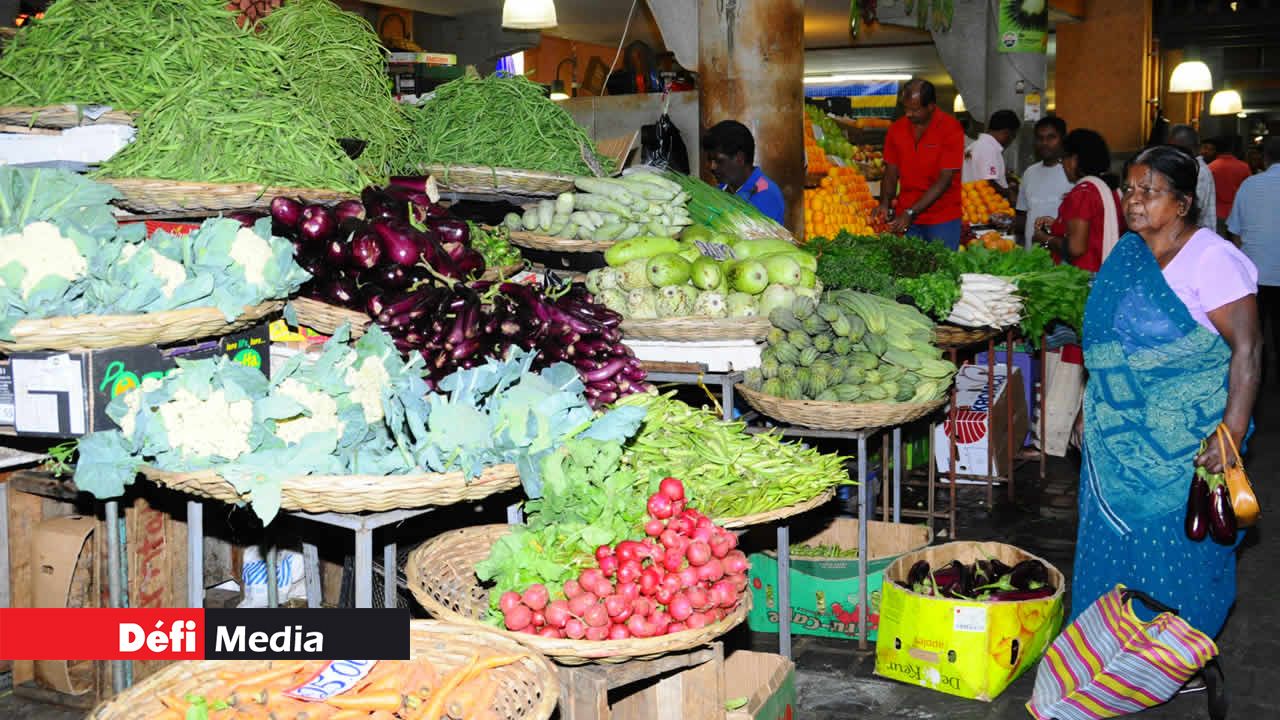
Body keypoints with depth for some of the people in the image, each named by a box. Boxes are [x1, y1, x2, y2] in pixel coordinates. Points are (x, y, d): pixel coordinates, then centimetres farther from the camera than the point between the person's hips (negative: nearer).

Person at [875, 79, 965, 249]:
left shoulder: (951, 129, -12)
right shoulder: (896, 129, 2)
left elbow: (945, 180, -16)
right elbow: (891, 172, 8)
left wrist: (911, 213, -21)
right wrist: (885, 204, -11)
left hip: (942, 218, -4)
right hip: (905, 216, 4)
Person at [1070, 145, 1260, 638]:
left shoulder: (1212, 259, -13)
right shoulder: (1126, 253, 8)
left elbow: (1246, 351, -17)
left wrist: (1231, 436, -24)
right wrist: (1090, 410, 16)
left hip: (1185, 445, -7)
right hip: (1116, 438, 7)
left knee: (1177, 553, 1)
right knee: (1111, 544, 12)